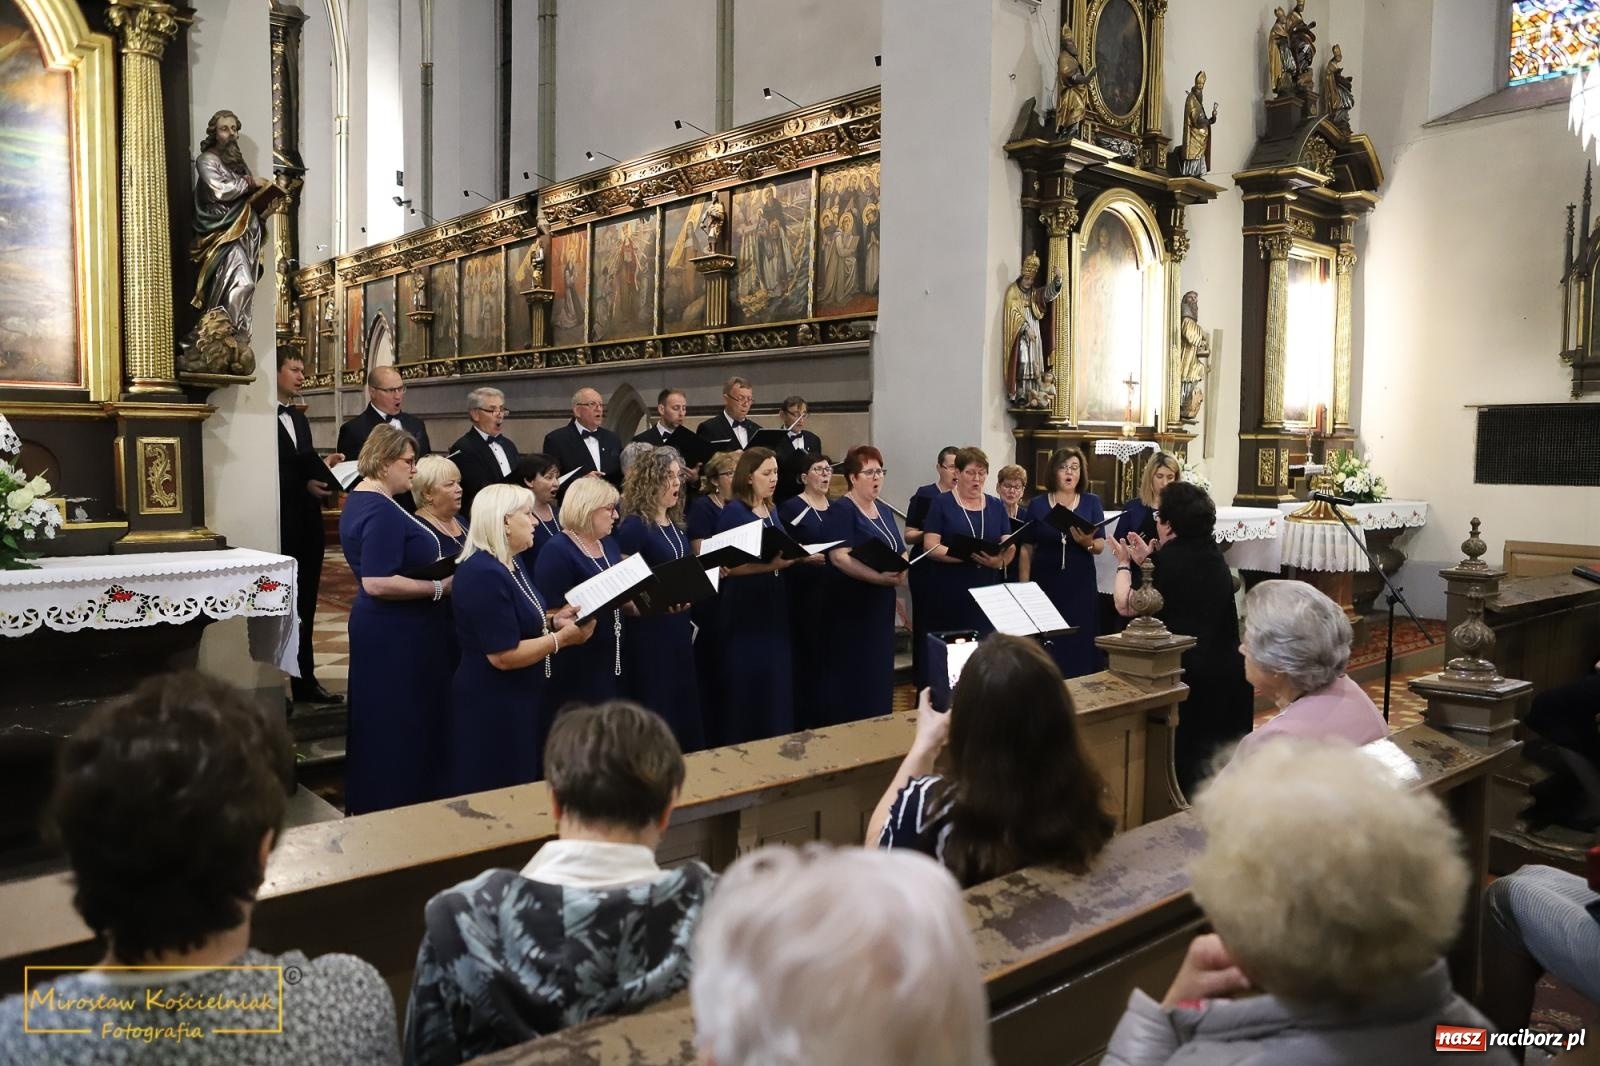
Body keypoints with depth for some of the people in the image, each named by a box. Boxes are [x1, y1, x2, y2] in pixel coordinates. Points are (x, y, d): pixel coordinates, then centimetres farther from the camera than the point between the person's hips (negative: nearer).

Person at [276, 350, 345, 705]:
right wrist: (305, 485, -21)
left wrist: (324, 467, 0)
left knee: (304, 605, 14)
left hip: (307, 523, 8)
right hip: (282, 524, -8)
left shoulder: (299, 417, 17)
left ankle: (305, 681, 23)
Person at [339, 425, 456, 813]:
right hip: (396, 635, -11)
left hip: (388, 629, 11)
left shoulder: (362, 500, 11)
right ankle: (394, 806, 10)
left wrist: (435, 564, 11)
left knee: (383, 722, 19)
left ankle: (370, 802, 31)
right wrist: (439, 587, -22)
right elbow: (377, 583, -28)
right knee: (400, 724, 0)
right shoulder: (382, 512, -22)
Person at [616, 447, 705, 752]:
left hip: (679, 626, 8)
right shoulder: (634, 526, -13)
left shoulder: (676, 524, 11)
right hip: (649, 628, -8)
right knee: (655, 706, 0)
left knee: (683, 698, 14)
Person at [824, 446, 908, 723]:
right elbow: (839, 557, -21)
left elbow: (900, 552, 18)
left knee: (879, 671, 12)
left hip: (881, 602, 8)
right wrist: (879, 578, -27)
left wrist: (901, 572, -5)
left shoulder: (884, 511, 14)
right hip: (851, 605, -8)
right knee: (852, 674, -4)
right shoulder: (841, 510, -10)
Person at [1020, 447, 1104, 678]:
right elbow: (1027, 548, 4)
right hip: (1045, 584, 0)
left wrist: (1088, 543, -22)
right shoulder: (1037, 505, 3)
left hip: (1080, 586, 0)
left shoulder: (1092, 503, 4)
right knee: (1045, 646, -1)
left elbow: (1101, 546, 1)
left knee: (1080, 643, 1)